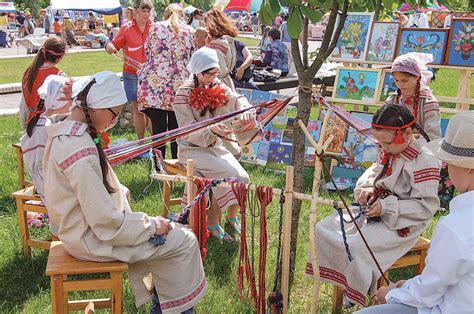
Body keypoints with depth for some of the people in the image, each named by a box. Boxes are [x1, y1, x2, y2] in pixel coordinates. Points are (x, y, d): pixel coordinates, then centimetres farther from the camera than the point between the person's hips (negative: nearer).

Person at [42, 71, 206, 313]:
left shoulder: (63, 132, 2)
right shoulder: (80, 149, -29)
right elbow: (105, 222, -27)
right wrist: (151, 224, -15)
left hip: (84, 225, 10)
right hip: (91, 239, -10)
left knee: (167, 231, 17)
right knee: (184, 241, -4)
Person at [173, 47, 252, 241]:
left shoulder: (218, 87, 4)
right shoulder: (184, 93, -14)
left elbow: (236, 100, -12)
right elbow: (188, 132, -18)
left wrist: (244, 109, -36)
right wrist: (212, 130, -35)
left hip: (215, 146, 6)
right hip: (192, 149, -5)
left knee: (243, 178, -13)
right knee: (229, 176, -24)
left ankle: (232, 216, 13)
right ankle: (212, 224, -7)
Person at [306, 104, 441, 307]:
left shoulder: (424, 162, -21)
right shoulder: (387, 151, 2)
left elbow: (426, 206, -20)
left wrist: (387, 207, -25)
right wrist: (367, 188, -4)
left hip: (399, 223, -9)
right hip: (374, 210, 9)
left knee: (356, 246, -29)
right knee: (323, 229, 0)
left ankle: (356, 298, -2)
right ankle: (346, 282, 11)